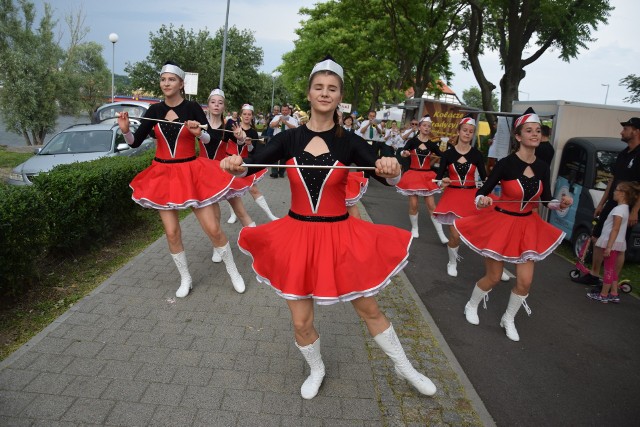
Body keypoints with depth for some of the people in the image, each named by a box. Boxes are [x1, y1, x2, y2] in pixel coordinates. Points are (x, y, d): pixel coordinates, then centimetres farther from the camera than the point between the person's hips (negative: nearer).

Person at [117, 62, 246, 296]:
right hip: (163, 174, 3)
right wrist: (125, 131, -19)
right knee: (172, 233, 5)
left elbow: (210, 139, -5)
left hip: (191, 172, -3)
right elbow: (135, 142, 1)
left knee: (213, 229, -2)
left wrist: (199, 133, -26)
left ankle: (233, 273, 17)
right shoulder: (154, 110, 2)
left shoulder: (192, 107, -6)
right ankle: (185, 279, 24)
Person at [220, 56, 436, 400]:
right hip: (297, 234, 1)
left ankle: (404, 368, 38)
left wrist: (391, 170, -40)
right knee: (301, 322, 9)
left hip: (339, 235, -1)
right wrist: (237, 166, -40)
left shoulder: (349, 142, -5)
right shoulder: (289, 138, -3)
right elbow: (252, 165, -16)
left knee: (369, 309, 13)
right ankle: (316, 370, 41)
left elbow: (387, 177, -16)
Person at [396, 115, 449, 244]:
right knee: (413, 204, 1)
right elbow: (402, 152, -22)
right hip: (413, 174, -1)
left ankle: (441, 234, 5)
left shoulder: (433, 144, 2)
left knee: (431, 205, 1)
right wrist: (404, 153, -44)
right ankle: (414, 228, 23)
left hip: (427, 176, 1)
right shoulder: (412, 141, -4)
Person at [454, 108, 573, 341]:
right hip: (500, 223, -5)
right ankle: (471, 306, 34)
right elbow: (482, 191, -13)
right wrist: (482, 200, -35)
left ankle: (508, 319, 30)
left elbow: (546, 200, 7)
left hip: (527, 226, 5)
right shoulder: (506, 163, -17)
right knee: (493, 278, 5)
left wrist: (561, 203, -13)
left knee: (525, 281, 4)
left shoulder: (542, 167, -2)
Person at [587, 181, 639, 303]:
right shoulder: (625, 208, 11)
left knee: (609, 269, -1)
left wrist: (609, 246, -23)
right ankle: (614, 294, 23)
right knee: (612, 269, 16)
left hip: (612, 243, -9)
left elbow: (615, 229, -22)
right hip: (617, 243, 9)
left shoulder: (619, 209, -19)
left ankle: (603, 295, 6)